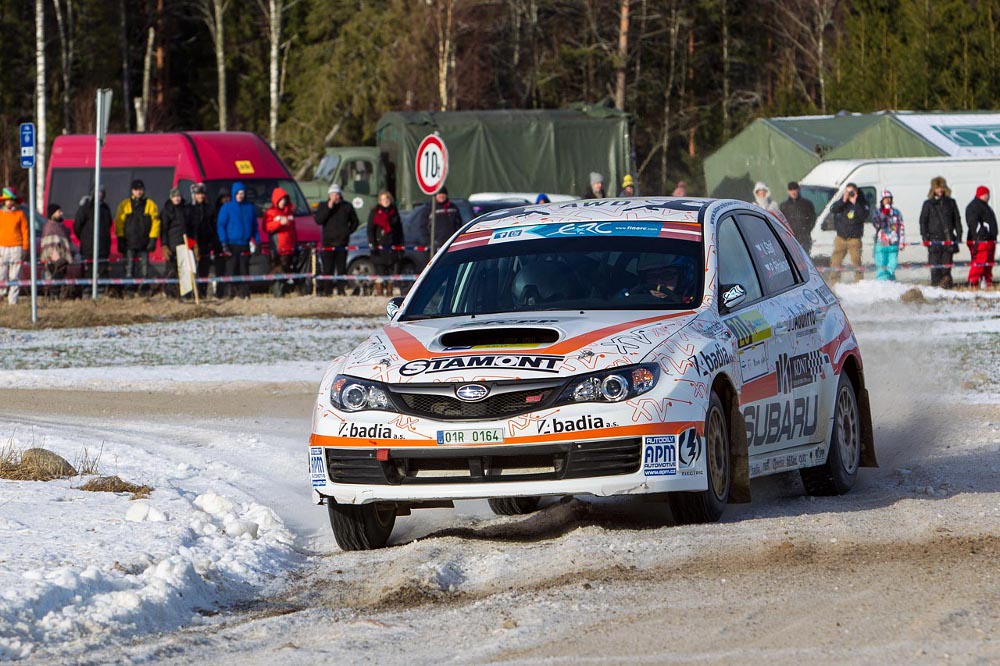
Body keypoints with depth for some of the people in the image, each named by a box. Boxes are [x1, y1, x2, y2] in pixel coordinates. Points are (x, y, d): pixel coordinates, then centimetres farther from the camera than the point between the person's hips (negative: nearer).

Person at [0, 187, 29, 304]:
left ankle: (13, 301, -3)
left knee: (15, 276, -3)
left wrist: (25, 249, -1)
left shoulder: (20, 214, 7)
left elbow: (25, 232, 6)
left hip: (16, 248, -1)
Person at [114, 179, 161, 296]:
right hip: (129, 242, 0)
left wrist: (153, 239, -3)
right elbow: (119, 223, 8)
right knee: (129, 268, -3)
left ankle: (143, 289, 3)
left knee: (144, 267, -1)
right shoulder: (124, 205, 8)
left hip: (144, 242, 0)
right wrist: (120, 239, 0)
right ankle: (128, 289, -1)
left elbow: (155, 222, 5)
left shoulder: (150, 205, 7)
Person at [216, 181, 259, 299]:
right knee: (231, 270, -7)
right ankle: (229, 294, -6)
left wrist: (256, 241, 5)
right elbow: (220, 226, -1)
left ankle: (245, 294, 4)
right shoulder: (227, 207, 1)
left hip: (245, 245, 3)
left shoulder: (249, 207, 11)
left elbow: (255, 226, 15)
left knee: (244, 270, 2)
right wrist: (224, 243, -9)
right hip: (232, 244, -3)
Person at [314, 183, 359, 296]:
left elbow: (355, 222, 17)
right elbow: (318, 220, -7)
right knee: (328, 269, -4)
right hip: (328, 242, -1)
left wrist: (348, 231, 1)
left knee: (341, 269, 0)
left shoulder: (347, 207, 9)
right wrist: (329, 208, -12)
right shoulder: (323, 206, 8)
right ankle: (327, 291, -3)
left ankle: (341, 290, 2)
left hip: (342, 243, 1)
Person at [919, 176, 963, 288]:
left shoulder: (950, 202, 12)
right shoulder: (928, 204, 6)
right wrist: (924, 236, -5)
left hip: (948, 238, 2)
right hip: (934, 238, -2)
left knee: (947, 264, -1)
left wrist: (959, 235, 7)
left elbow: (957, 220, 15)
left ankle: (946, 281, 4)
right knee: (935, 263, -7)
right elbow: (923, 221, 5)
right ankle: (935, 283, -5)